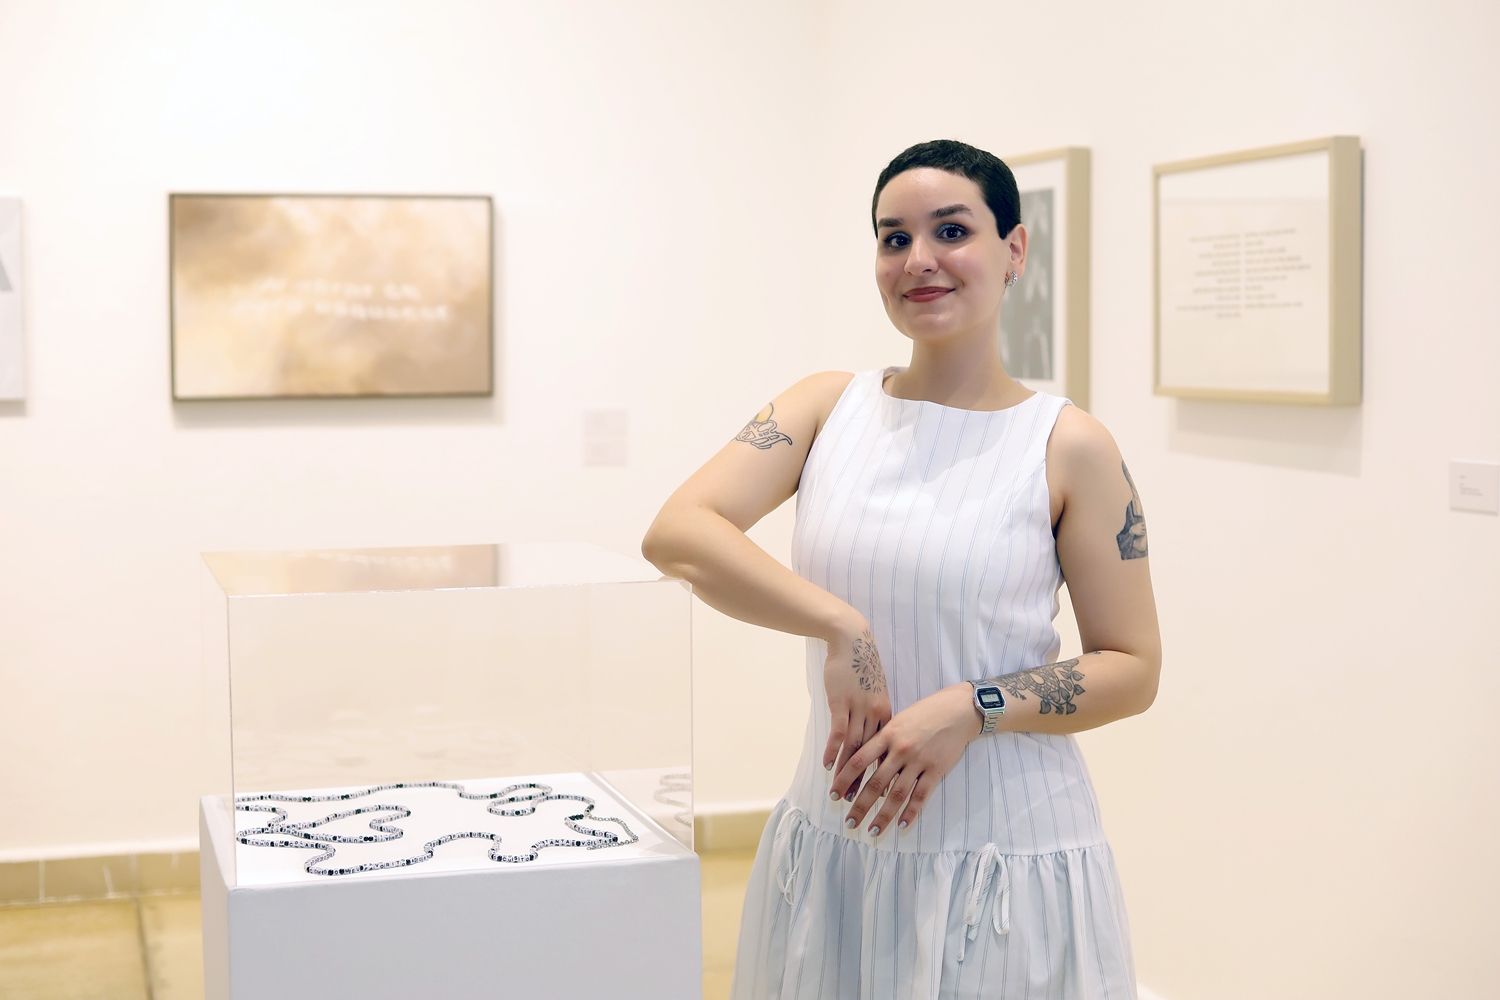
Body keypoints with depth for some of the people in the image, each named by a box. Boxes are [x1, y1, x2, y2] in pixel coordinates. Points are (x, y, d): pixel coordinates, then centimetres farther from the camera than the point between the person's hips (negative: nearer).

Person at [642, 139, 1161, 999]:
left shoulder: (1069, 448, -5)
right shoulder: (830, 406, 2)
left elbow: (1134, 669, -4)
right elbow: (675, 534, -10)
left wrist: (971, 710, -18)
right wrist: (841, 628, -21)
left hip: (1005, 858, -3)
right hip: (835, 841, 3)